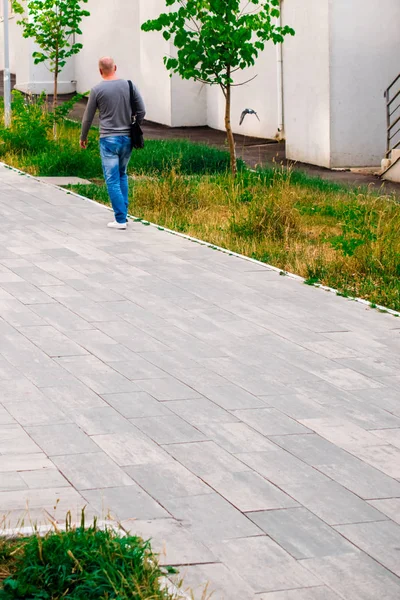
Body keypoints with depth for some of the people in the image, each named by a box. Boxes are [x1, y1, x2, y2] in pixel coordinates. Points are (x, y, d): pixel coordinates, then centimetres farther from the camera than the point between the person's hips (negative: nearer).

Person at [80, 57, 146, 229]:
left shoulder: (97, 90, -6)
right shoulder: (129, 86, 0)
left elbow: (88, 117, 2)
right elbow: (141, 111, 3)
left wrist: (83, 137, 17)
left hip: (108, 139, -4)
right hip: (127, 138, 4)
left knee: (112, 180, -1)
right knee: (122, 175, 21)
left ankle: (120, 219, -5)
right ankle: (123, 212, 18)